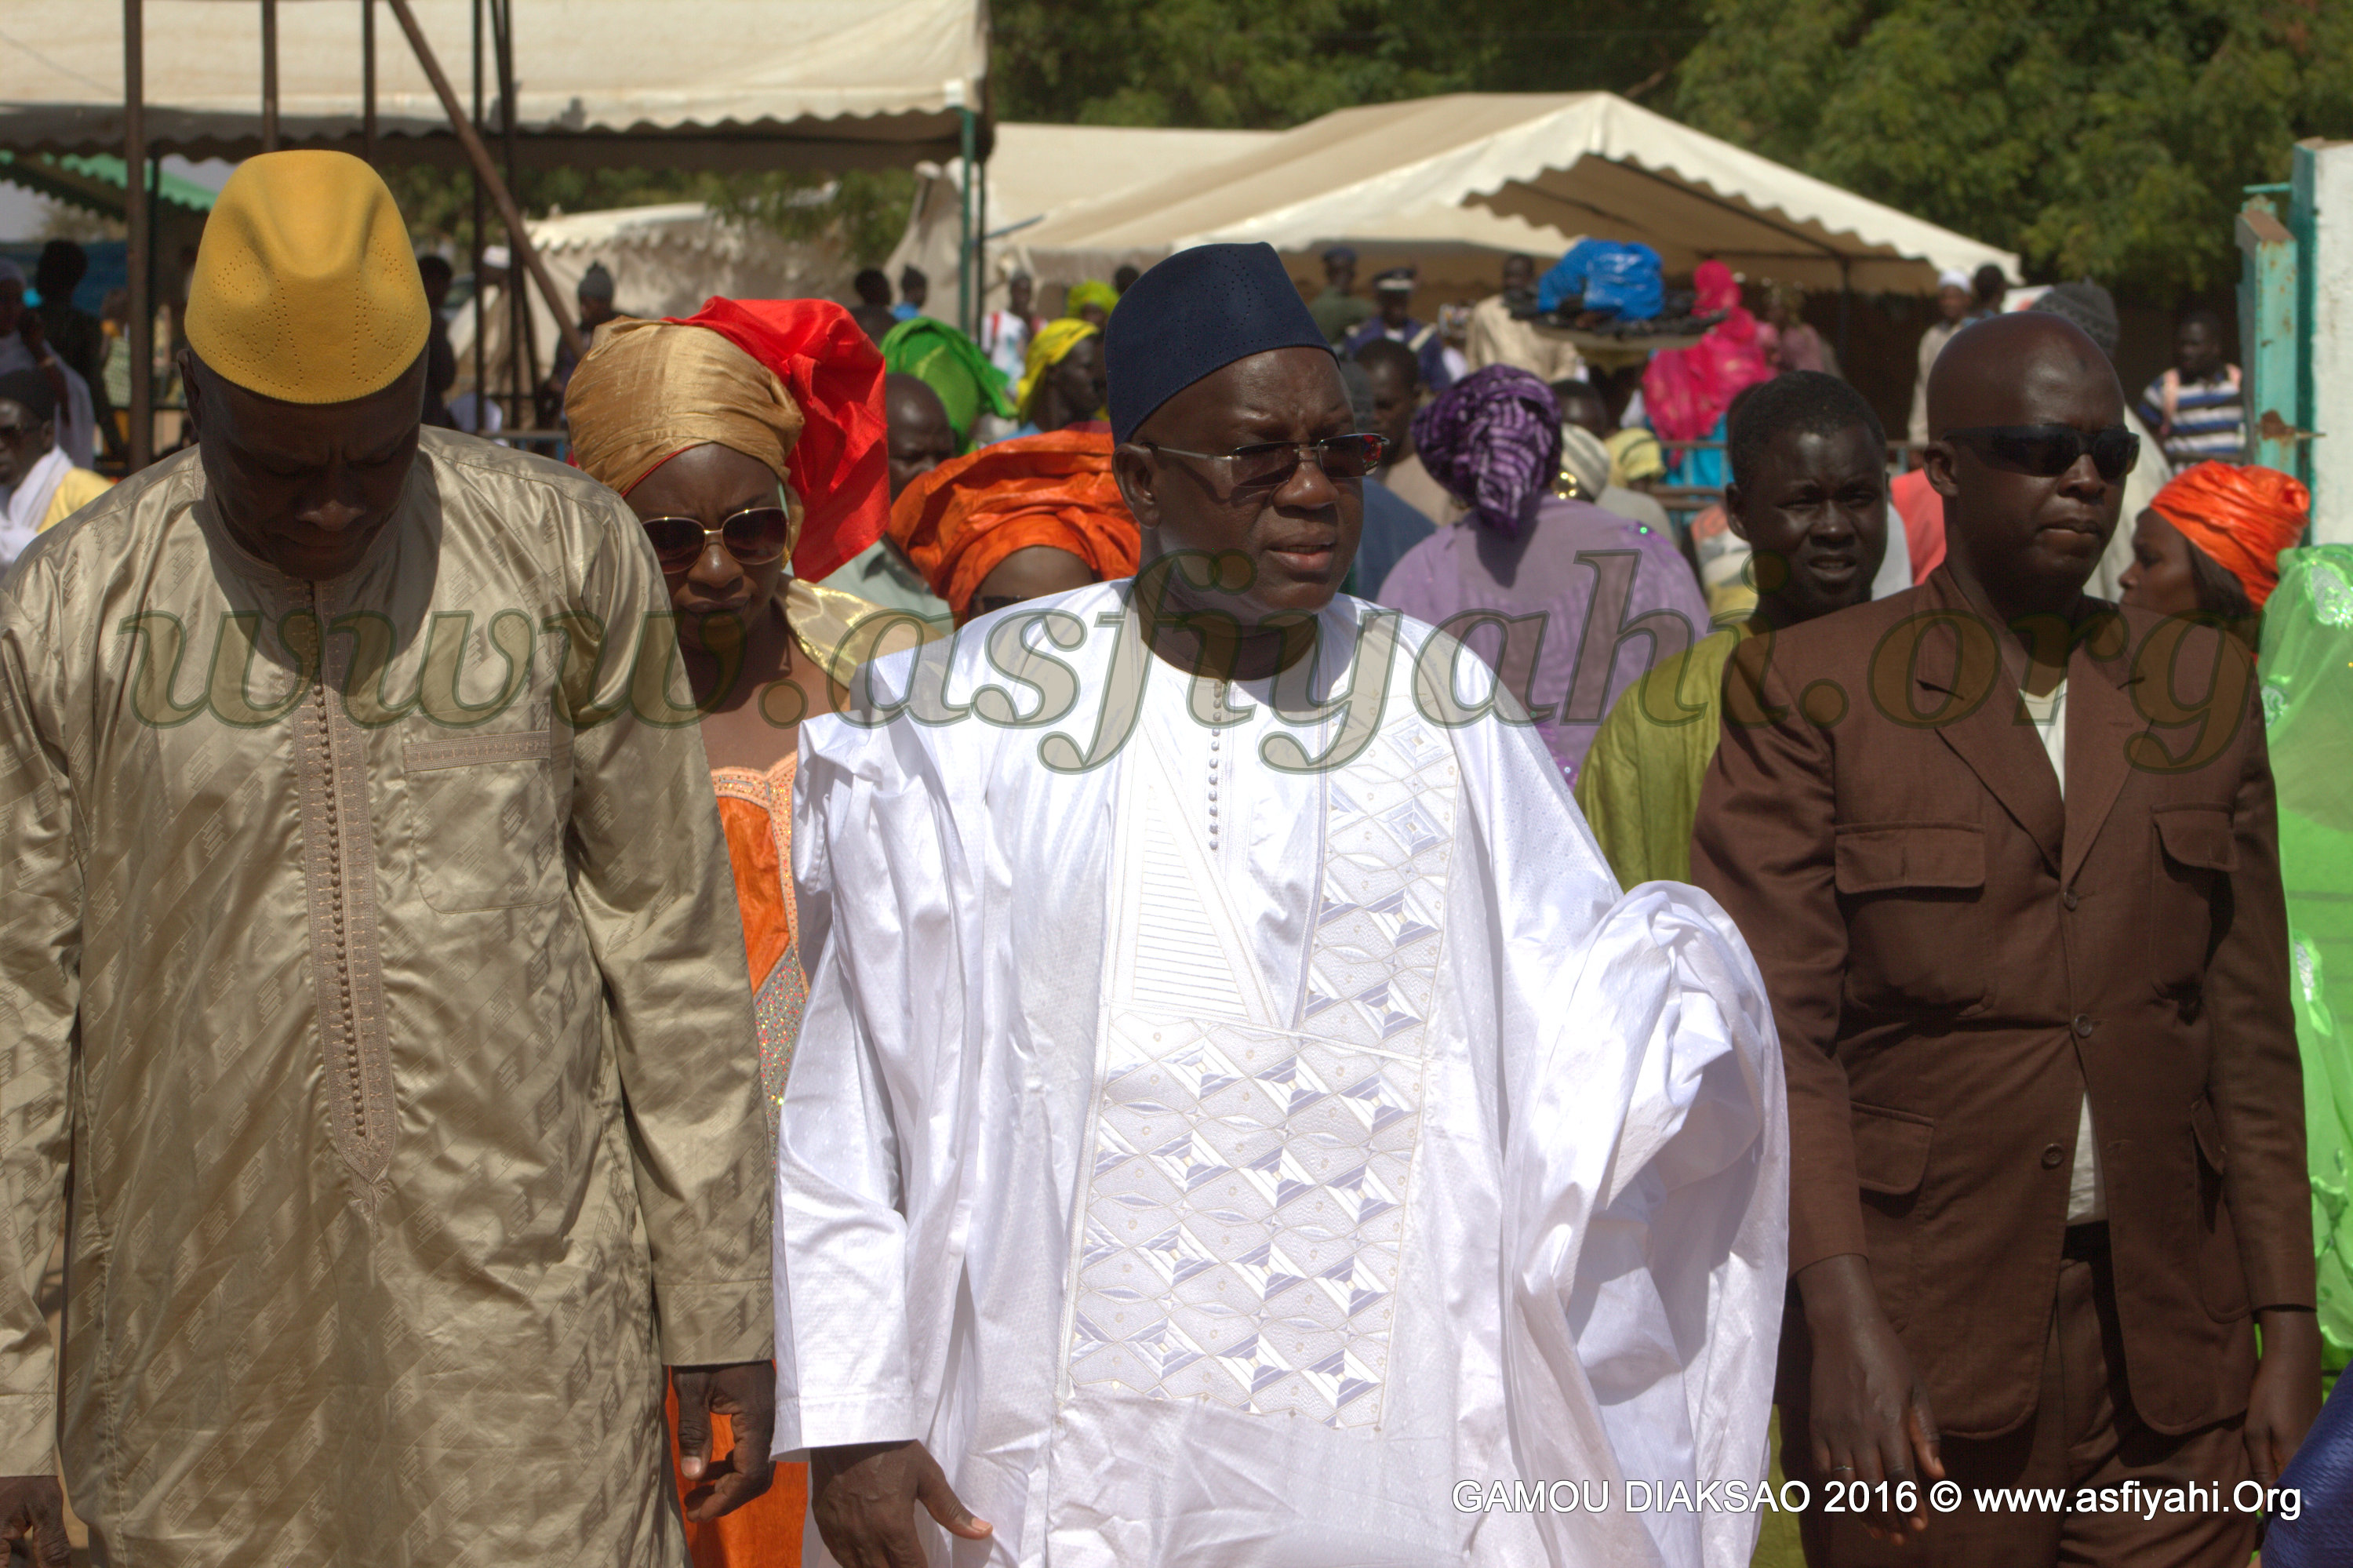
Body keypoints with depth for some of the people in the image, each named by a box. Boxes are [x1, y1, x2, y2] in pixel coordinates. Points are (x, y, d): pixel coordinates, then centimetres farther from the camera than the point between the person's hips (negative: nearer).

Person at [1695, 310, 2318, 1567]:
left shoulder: (2199, 689, 12)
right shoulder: (1812, 694, 0)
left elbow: (2249, 1031, 10)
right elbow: (1778, 1029, -7)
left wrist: (2288, 1326, 4)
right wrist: (1841, 1319, -18)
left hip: (2167, 1345, 3)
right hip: (1920, 1344, -3)